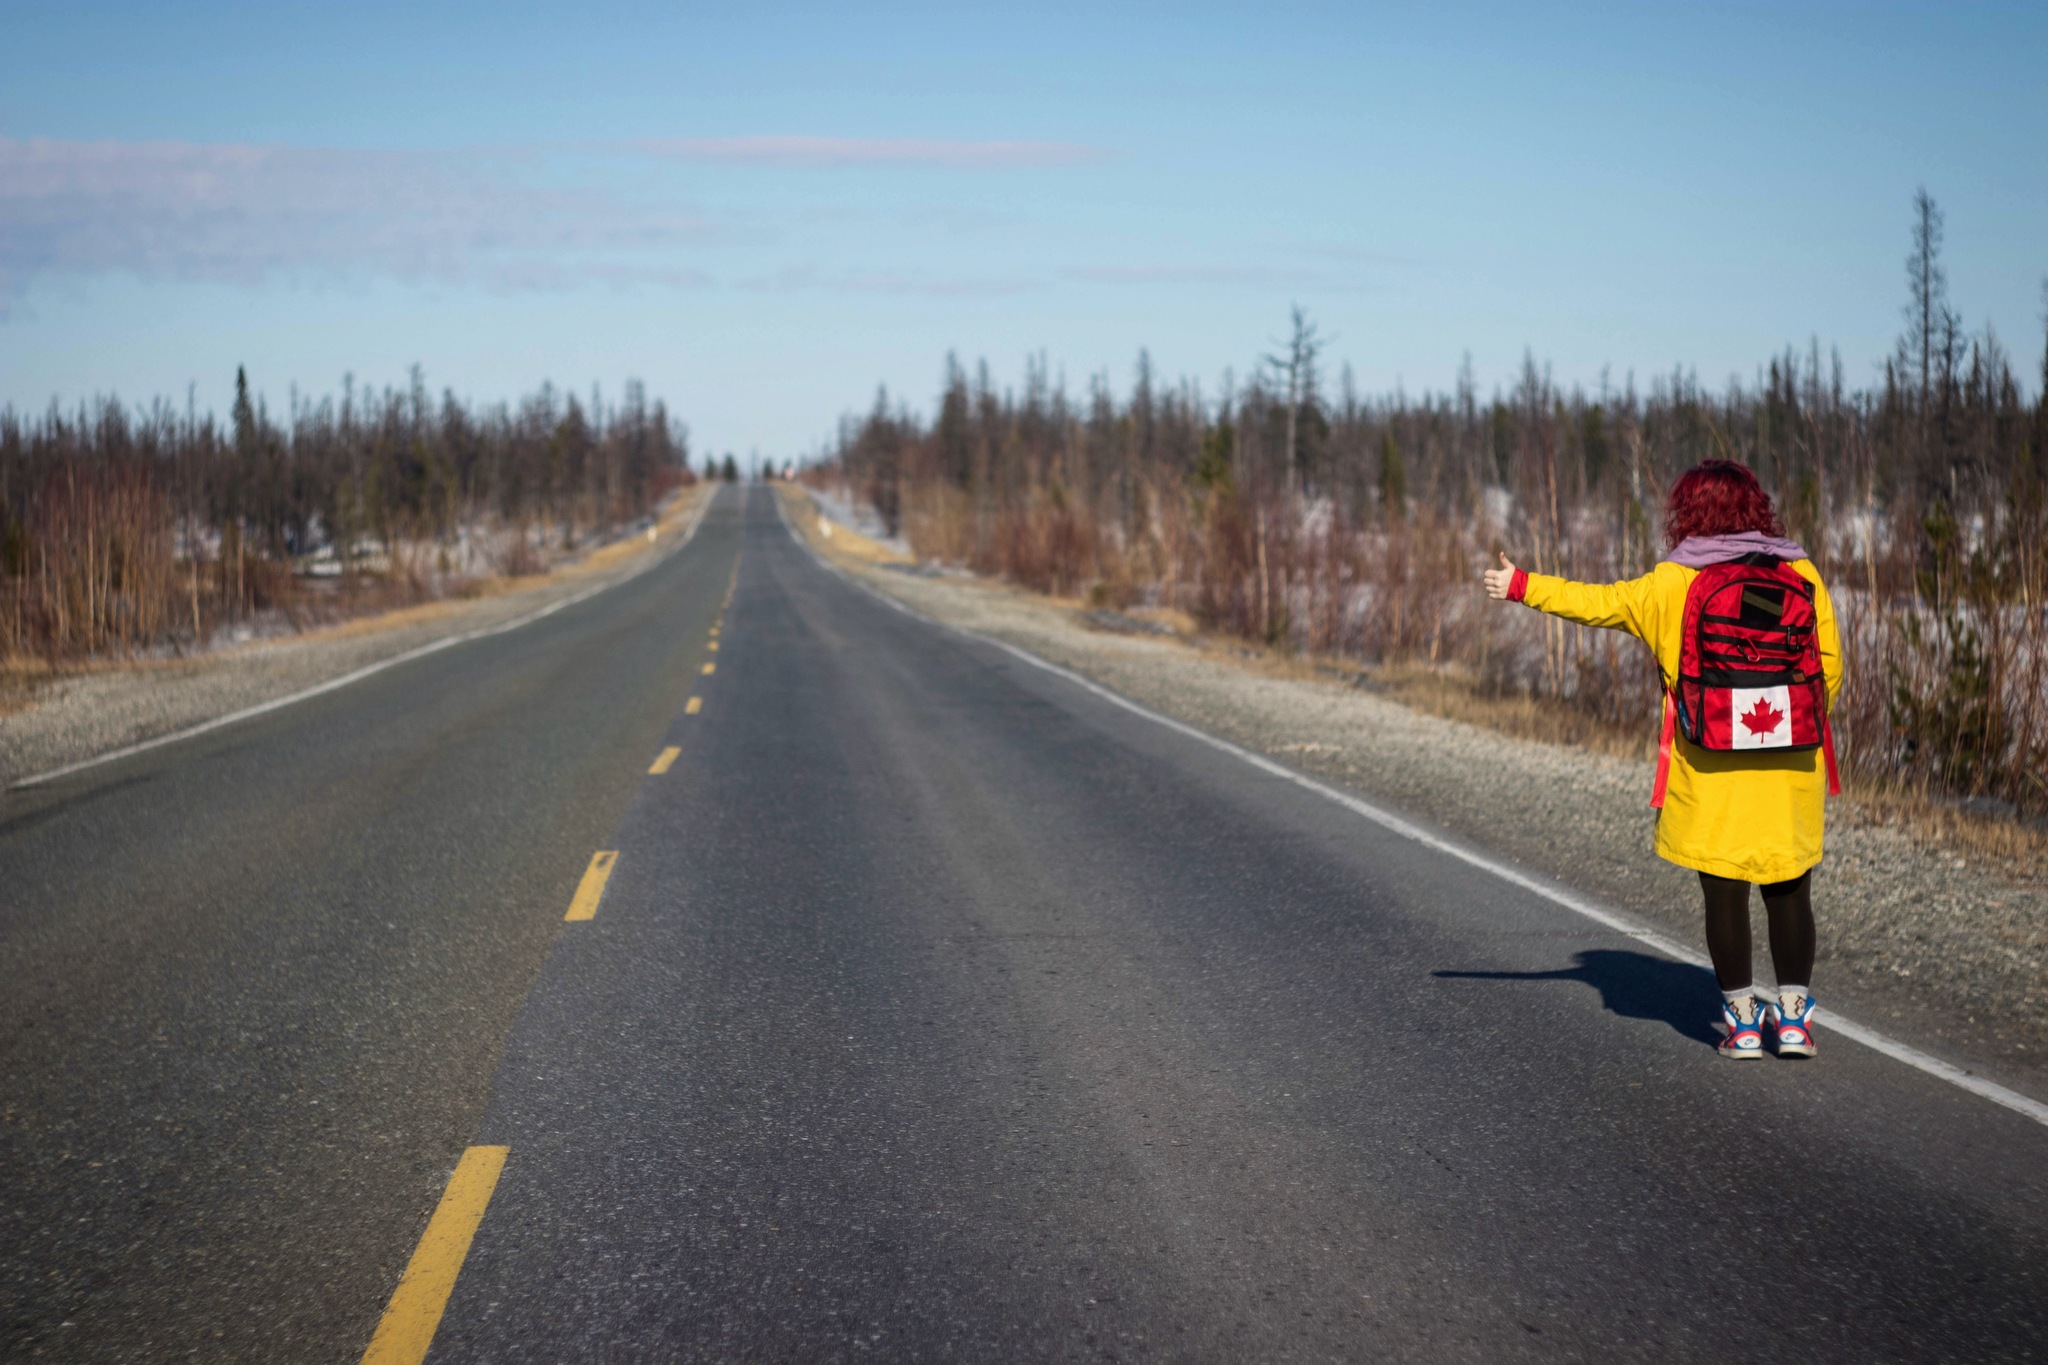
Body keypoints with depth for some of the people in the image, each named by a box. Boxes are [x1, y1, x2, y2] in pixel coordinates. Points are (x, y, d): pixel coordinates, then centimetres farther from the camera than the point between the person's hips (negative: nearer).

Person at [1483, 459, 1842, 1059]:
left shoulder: (1674, 585, -5)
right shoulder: (1801, 575, 1)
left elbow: (1598, 602, 6)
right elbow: (1829, 666, 4)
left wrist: (1522, 586, 18)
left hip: (1711, 772, -2)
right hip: (1791, 768, 2)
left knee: (1725, 893, 6)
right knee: (1789, 892, 10)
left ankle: (1742, 1020, 8)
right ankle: (1793, 1017, 11)